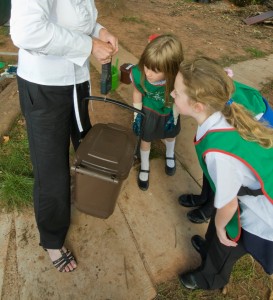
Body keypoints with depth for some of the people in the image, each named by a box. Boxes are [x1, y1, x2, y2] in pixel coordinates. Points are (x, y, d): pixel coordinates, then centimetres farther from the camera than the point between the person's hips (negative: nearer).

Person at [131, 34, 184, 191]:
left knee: (170, 134, 28)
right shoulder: (138, 74, -38)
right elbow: (138, 92, -14)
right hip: (148, 111, 0)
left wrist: (174, 118, -5)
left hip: (169, 112, 1)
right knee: (146, 139, 19)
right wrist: (137, 115, -5)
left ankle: (170, 155, 64)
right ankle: (144, 167, 50)